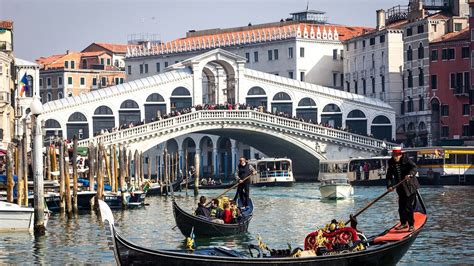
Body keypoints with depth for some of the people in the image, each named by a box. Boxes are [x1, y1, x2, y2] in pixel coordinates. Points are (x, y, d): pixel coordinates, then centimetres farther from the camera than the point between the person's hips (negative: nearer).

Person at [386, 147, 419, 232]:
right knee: (401, 207, 10)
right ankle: (403, 223, 28)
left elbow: (414, 168, -23)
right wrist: (389, 185, -11)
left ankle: (411, 225, -1)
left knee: (408, 207, -9)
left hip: (410, 187, -5)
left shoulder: (406, 160, -10)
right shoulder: (391, 163, 3)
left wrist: (410, 174, -43)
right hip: (401, 188, 5)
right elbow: (389, 175, 3)